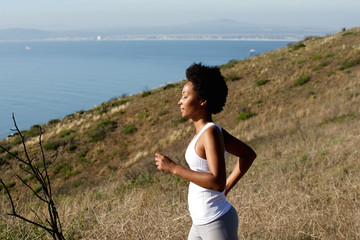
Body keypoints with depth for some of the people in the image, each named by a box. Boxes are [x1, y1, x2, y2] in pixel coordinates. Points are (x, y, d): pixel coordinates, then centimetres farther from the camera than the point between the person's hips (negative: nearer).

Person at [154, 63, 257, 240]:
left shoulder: (211, 133, -20)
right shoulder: (208, 130, 7)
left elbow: (218, 182, -29)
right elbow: (249, 154, 17)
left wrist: (173, 168, -24)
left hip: (217, 223, -10)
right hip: (202, 224, 10)